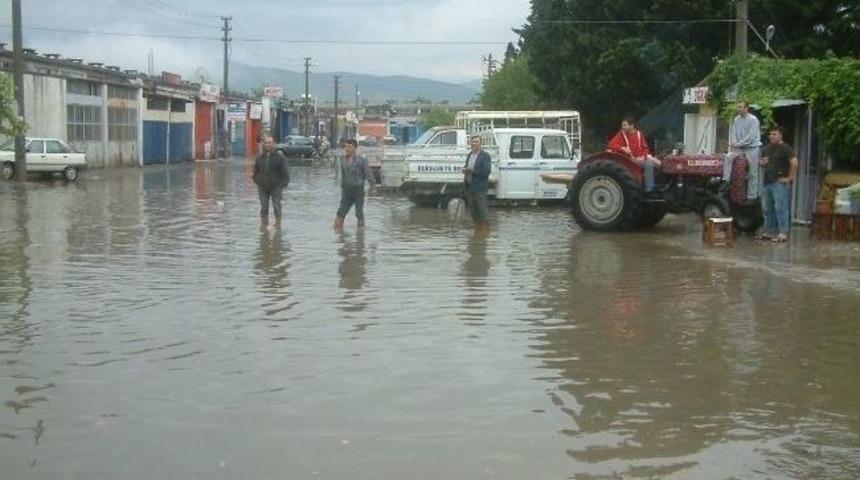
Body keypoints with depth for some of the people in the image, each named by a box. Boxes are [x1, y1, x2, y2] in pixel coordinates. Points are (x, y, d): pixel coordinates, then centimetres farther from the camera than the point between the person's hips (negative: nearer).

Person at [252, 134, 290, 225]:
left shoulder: (279, 157, -2)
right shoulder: (259, 158, 8)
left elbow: (285, 172, -2)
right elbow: (256, 172, 20)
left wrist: (283, 183, -8)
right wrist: (256, 181, 8)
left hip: (276, 186, -3)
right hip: (263, 187, 3)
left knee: (277, 207, -1)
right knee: (264, 208, 6)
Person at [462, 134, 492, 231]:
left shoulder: (485, 156, -8)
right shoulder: (469, 155, 16)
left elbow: (486, 172, -17)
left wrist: (472, 171, -21)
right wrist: (465, 170, 5)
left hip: (480, 188, -8)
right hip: (469, 186, 8)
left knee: (483, 209, -6)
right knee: (472, 209, 13)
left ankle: (485, 228, 0)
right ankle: (477, 227, 23)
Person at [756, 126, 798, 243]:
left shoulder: (785, 148, -9)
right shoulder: (767, 149, 17)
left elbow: (794, 162, -18)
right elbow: (762, 161, 30)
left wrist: (790, 178, -17)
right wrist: (762, 162, 6)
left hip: (780, 183, -9)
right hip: (767, 182, 9)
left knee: (781, 208, -9)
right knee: (767, 208, 12)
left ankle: (783, 234, -8)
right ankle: (768, 232, 20)